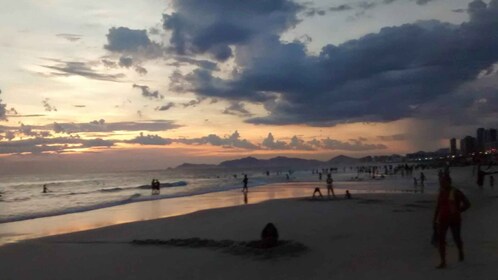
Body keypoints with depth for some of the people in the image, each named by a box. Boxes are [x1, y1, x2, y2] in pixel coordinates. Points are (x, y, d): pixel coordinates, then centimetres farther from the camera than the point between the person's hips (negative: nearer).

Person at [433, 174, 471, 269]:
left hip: (454, 219, -4)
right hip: (443, 219, 4)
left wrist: (457, 212, -12)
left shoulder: (456, 192, -11)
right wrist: (435, 219, 11)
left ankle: (460, 251, 48)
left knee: (456, 238, 14)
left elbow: (467, 204, -7)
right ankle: (443, 262, -8)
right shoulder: (441, 192, 5)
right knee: (440, 239, -10)